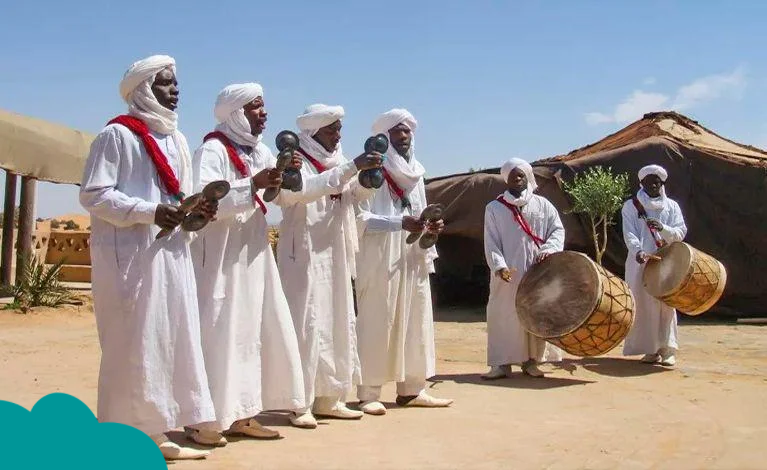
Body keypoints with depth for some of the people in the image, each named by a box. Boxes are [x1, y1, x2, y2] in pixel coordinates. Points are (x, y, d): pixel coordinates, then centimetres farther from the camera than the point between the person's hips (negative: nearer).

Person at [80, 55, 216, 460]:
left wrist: (197, 208, 0)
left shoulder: (176, 139, 17)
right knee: (133, 344, -4)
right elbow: (92, 194, -11)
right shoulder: (117, 134, -6)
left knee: (172, 340, 7)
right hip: (129, 255, -8)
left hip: (171, 253, 8)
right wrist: (150, 212, -19)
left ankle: (155, 432, 17)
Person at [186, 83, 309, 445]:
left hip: (255, 254, 8)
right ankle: (203, 419, 1)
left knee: (254, 331, 8)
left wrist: (287, 177, -3)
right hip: (220, 256, -8)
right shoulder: (212, 150, -11)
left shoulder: (261, 151, 13)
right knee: (219, 333, -7)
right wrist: (253, 184, -26)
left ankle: (241, 414, 17)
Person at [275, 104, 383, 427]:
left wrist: (367, 174, -2)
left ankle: (329, 398, 16)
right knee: (306, 326, -9)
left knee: (338, 325, 8)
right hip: (304, 257, -7)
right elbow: (304, 189, -26)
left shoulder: (336, 163, 14)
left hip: (336, 257, 7)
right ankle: (301, 404, -4)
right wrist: (351, 168, -30)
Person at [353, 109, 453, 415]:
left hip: (412, 258, 7)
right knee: (377, 324, -6)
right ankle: (369, 393, -2)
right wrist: (400, 223, -21)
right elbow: (360, 217, -13)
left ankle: (411, 389, 13)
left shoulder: (415, 172, 16)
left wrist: (430, 226, -1)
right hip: (379, 260, -7)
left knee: (414, 321, 7)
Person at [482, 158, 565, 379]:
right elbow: (491, 241, -2)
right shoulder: (494, 208, 5)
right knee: (504, 315, -5)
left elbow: (558, 229, 6)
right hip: (508, 273, -2)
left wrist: (548, 249, -14)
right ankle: (503, 362, -2)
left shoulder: (542, 204, 9)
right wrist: (499, 265, -17)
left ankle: (531, 360, 15)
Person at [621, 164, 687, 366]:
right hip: (640, 262, -1)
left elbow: (681, 232, 3)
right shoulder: (631, 205, 6)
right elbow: (629, 233, -5)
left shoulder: (671, 206, 12)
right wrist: (637, 250, -24)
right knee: (644, 304, -2)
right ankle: (651, 349, 3)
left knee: (666, 304, -2)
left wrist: (663, 228, -17)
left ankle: (668, 349, 1)